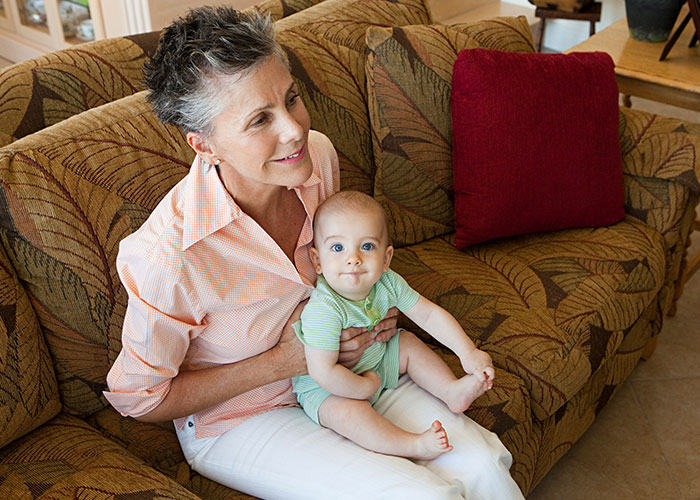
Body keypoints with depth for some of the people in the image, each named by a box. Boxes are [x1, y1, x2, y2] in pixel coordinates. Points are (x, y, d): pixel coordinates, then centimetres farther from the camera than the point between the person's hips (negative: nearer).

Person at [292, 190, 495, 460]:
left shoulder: (388, 283, -15)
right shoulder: (323, 310, -36)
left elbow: (429, 314, -6)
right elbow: (323, 372, -35)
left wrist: (468, 352, -11)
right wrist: (367, 386, -23)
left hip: (374, 361, 7)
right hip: (326, 389, -7)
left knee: (409, 343, 3)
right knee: (346, 411, -33)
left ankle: (452, 391, 10)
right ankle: (414, 445, -31)